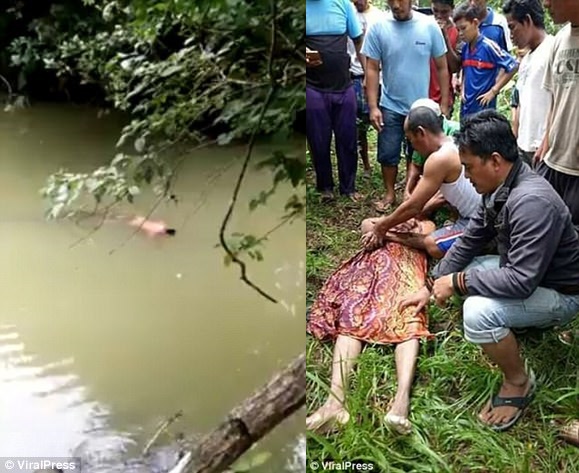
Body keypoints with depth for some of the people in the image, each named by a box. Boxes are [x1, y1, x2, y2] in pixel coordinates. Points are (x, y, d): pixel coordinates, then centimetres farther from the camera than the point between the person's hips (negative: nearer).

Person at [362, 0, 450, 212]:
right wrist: (373, 106, -11)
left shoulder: (429, 26, -8)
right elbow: (372, 69, -6)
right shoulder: (378, 28, -9)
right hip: (390, 106, 0)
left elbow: (442, 67, -1)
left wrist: (444, 104, -2)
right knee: (388, 154, 8)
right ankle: (390, 194, 26)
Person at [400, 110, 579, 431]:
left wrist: (457, 282, -26)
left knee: (478, 313, -32)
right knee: (456, 269, 13)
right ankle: (528, 320, 16)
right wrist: (431, 287, 5)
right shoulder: (500, 188, -4)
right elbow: (470, 240, 6)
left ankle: (518, 382, -5)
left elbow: (521, 281, -36)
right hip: (525, 272, 10)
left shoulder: (531, 202, -34)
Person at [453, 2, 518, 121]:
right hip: (466, 109, 7)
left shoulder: (488, 46, -13)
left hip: (484, 108, -7)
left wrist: (494, 91, -12)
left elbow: (512, 66, -13)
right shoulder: (464, 48, 7)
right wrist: (463, 89, 6)